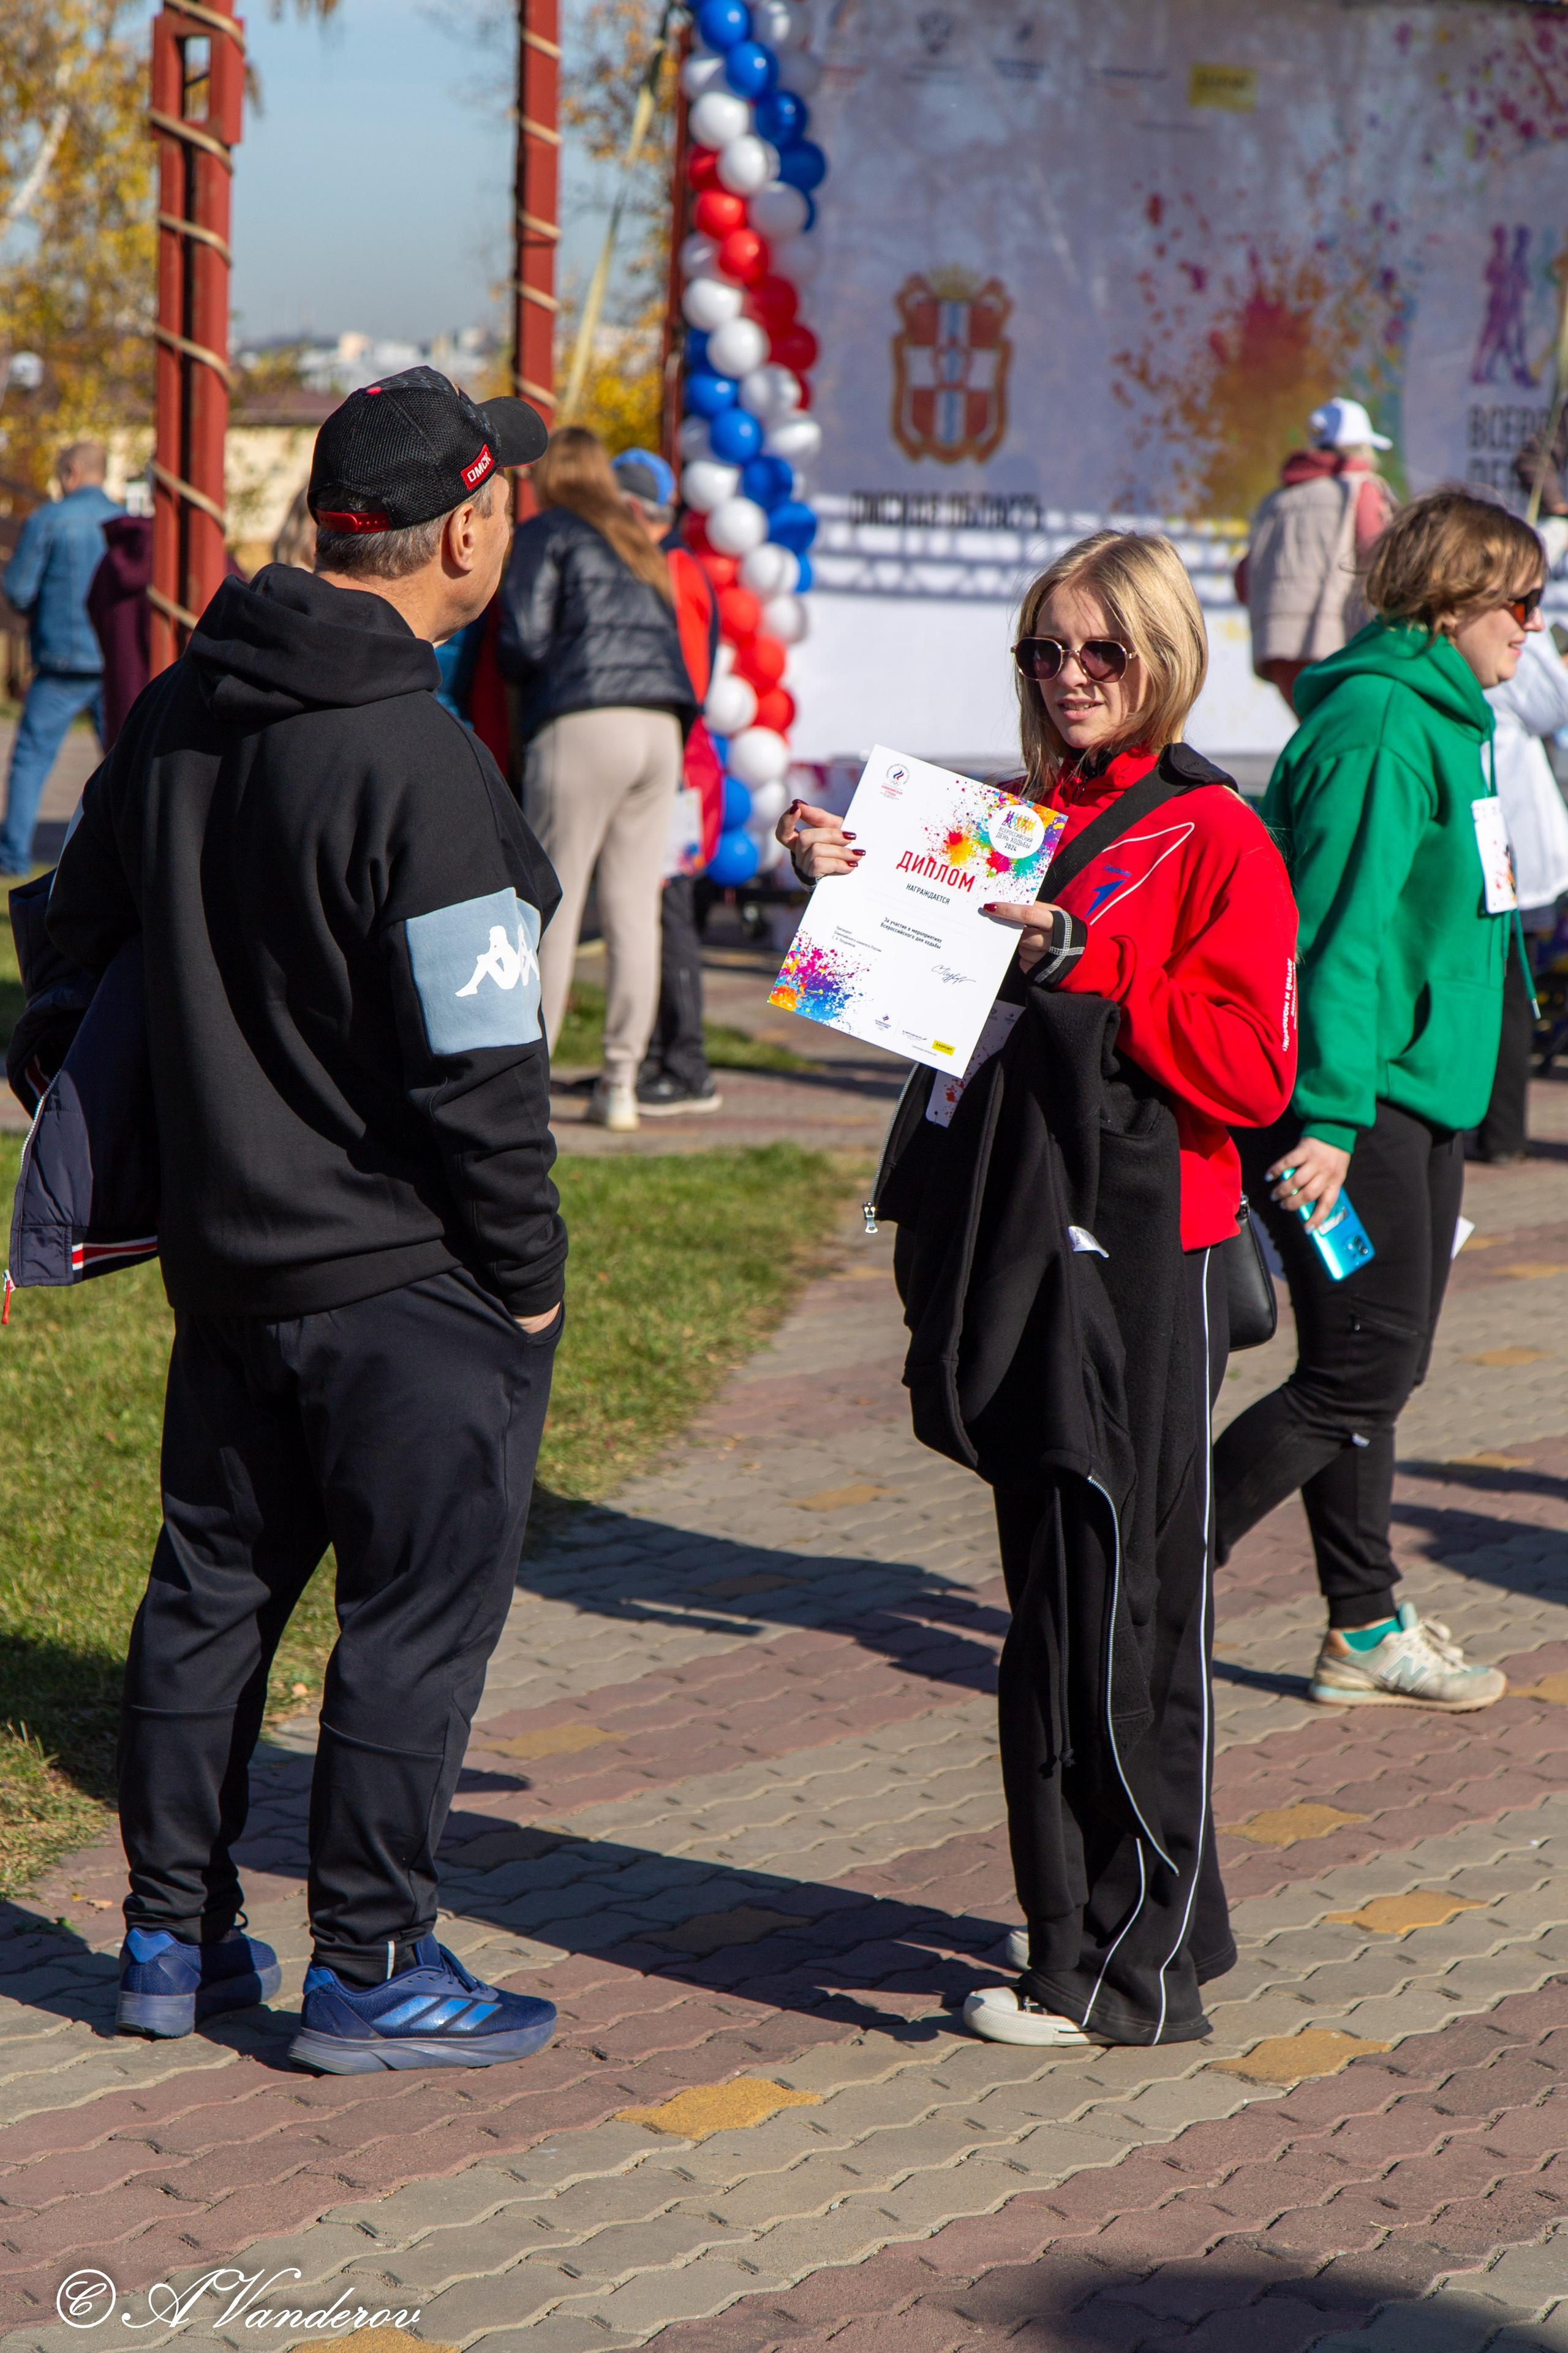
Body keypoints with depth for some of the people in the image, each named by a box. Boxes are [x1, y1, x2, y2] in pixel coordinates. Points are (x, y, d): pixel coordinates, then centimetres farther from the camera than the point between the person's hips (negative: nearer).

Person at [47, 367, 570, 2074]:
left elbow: (78, 935, 16)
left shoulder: (172, 717, 4)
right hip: (410, 1284, -8)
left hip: (221, 1262, 8)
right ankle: (367, 1967, 12)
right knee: (421, 1611, 4)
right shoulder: (415, 765, -22)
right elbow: (476, 1068, -21)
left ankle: (173, 1937, 27)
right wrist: (529, 1271, -9)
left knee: (212, 1588, 17)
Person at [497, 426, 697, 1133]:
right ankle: (621, 1082, 7)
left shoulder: (545, 533, 5)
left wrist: (522, 677, 15)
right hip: (661, 728, 6)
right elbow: (671, 643, 19)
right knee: (635, 910, 6)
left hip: (583, 724, -6)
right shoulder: (638, 546, 25)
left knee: (552, 906, -2)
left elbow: (524, 640, -4)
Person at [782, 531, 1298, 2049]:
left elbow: (1251, 1068, -13)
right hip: (1015, 1246, 7)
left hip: (1138, 1257, -7)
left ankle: (1130, 1974, 3)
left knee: (1121, 1614, -4)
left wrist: (1084, 964, -20)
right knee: (1054, 1607, 12)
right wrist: (844, 880, 3)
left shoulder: (1214, 839, -5)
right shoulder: (1015, 824, 16)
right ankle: (1117, 1910, 25)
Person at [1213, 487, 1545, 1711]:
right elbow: (1342, 926, -21)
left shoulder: (1443, 717, 17)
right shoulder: (1378, 725, -16)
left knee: (1377, 1368, 13)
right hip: (1358, 1099, -10)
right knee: (1361, 1370, -8)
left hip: (1420, 1093, 10)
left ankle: (1368, 1631, 20)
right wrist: (1328, 1113, -25)